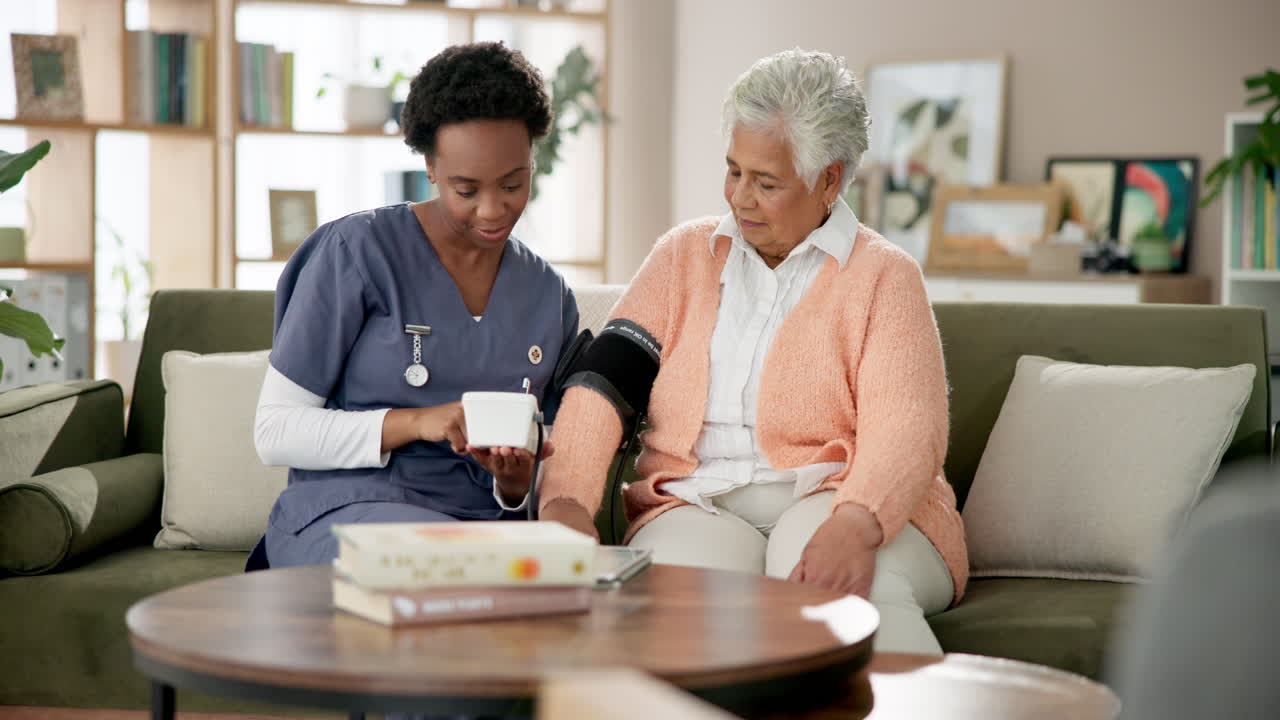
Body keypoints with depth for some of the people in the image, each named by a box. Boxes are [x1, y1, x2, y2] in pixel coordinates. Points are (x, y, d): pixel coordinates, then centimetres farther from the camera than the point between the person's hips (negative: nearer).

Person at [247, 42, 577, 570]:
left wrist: (516, 483, -8)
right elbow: (274, 431, -5)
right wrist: (417, 422, -18)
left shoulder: (550, 298, 11)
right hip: (345, 509, -4)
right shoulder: (356, 250, -4)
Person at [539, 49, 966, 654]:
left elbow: (904, 433, -11)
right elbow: (602, 382, 4)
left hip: (834, 500, -2)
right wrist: (566, 499, -15)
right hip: (698, 506, 2)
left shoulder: (883, 277, 4)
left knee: (836, 586, -37)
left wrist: (853, 525, -32)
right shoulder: (684, 255, 16)